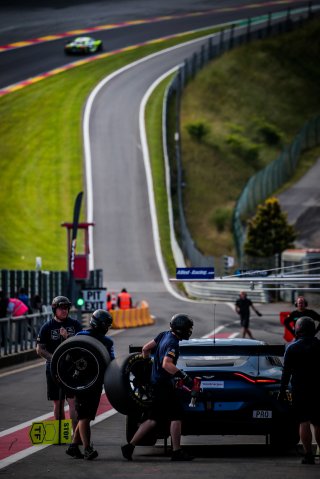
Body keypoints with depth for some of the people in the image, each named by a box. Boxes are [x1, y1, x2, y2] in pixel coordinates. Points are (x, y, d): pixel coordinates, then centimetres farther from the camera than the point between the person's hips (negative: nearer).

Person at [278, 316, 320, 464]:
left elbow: (286, 371, -3)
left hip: (300, 390, -2)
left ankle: (308, 454, -11)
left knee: (304, 422, -3)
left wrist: (282, 390, 3)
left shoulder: (292, 347, -4)